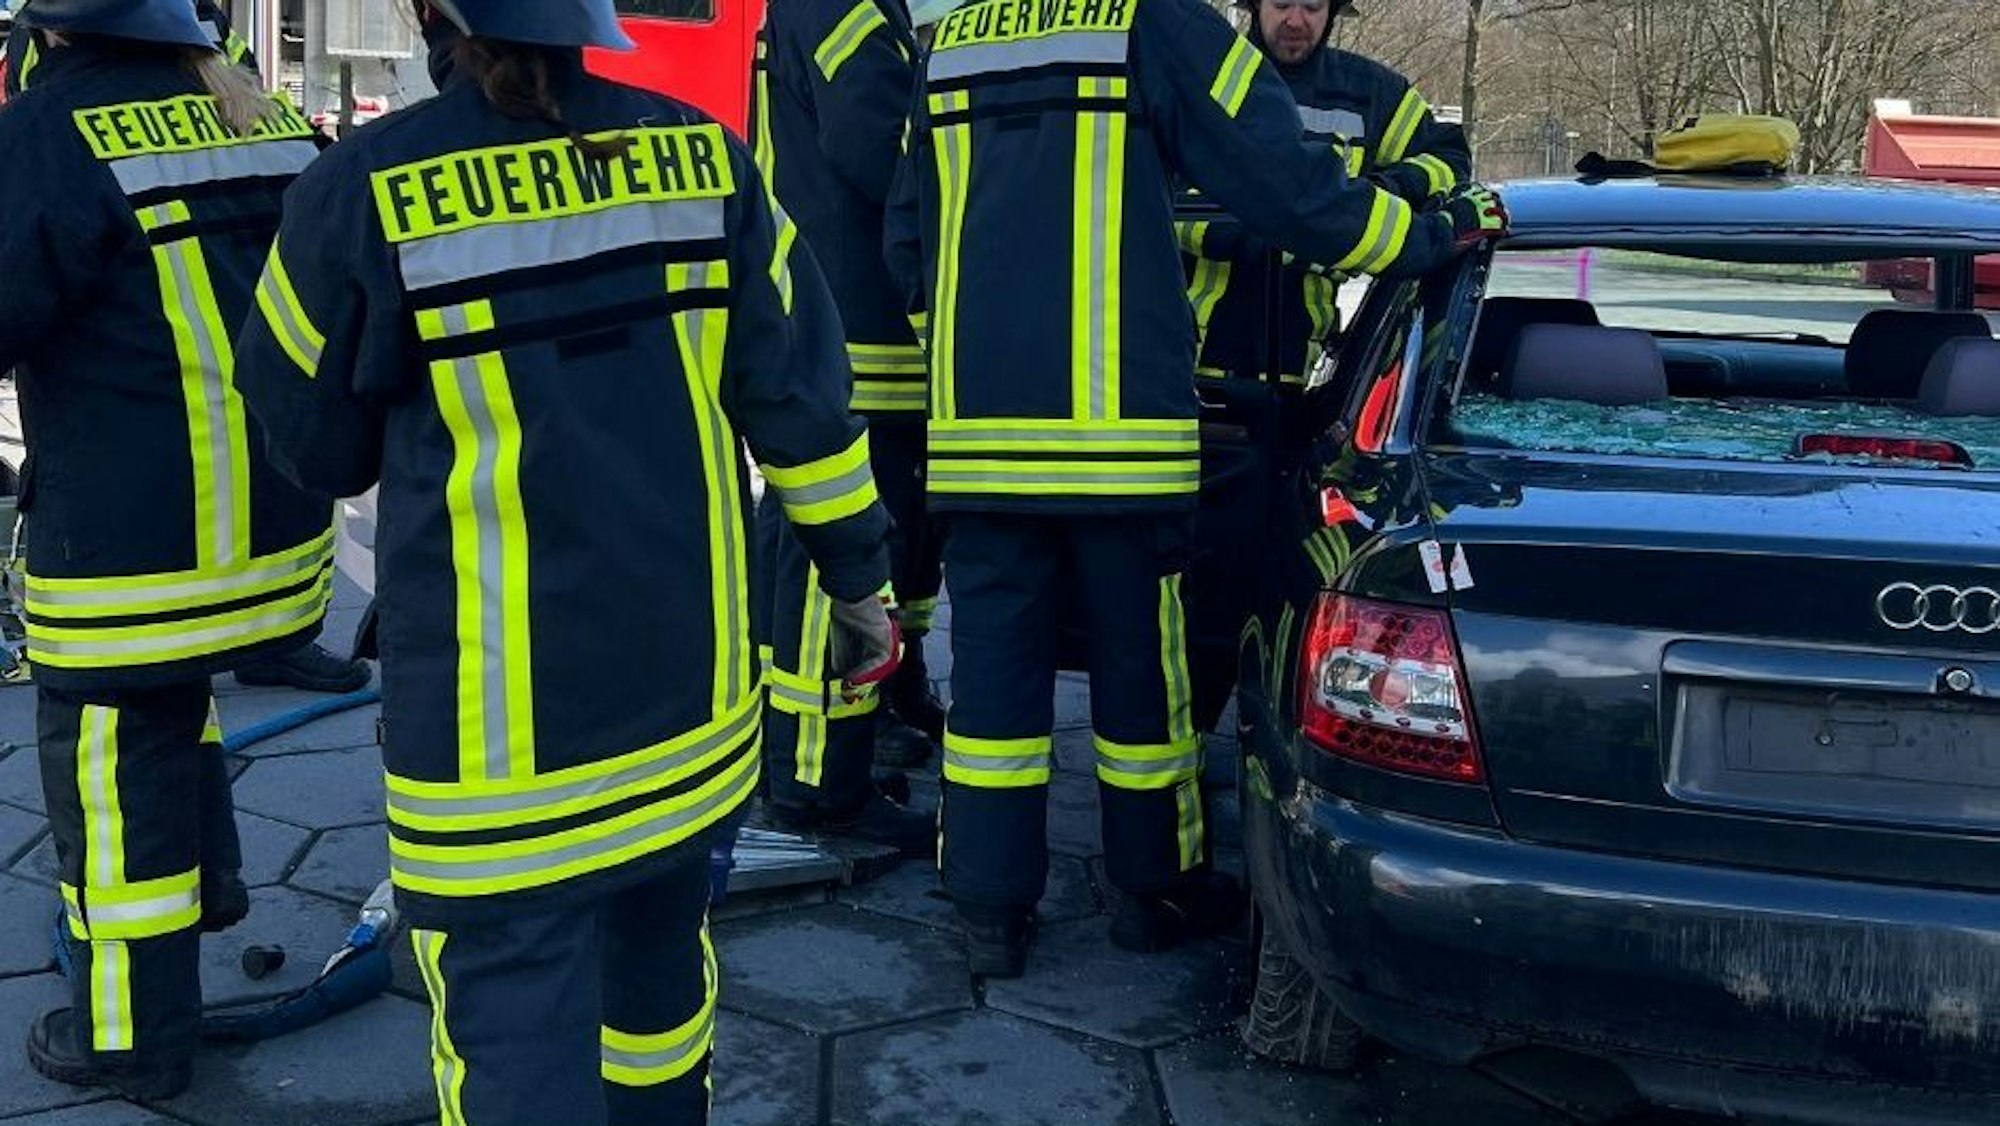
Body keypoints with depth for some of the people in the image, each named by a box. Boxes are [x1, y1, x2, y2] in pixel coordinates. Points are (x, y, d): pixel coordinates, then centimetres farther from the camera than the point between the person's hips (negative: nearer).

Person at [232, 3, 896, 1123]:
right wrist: (861, 582, 8)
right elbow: (804, 399, -2)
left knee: (515, 1011, 7)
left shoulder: (361, 193, -14)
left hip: (497, 721, -4)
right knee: (660, 959, 25)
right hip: (689, 686, 5)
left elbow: (317, 447, -1)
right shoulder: (701, 153, -4)